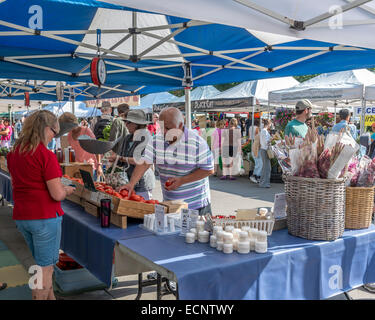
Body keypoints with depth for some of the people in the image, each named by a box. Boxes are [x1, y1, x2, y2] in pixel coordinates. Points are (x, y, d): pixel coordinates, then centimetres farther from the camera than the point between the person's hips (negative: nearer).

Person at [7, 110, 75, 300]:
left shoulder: (13, 153, 6)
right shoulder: (46, 156, -18)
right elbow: (57, 195, -19)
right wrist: (67, 190, 1)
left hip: (21, 217, 8)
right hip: (45, 217, -8)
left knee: (42, 264, 22)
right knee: (45, 268, 6)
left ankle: (49, 297, 33)